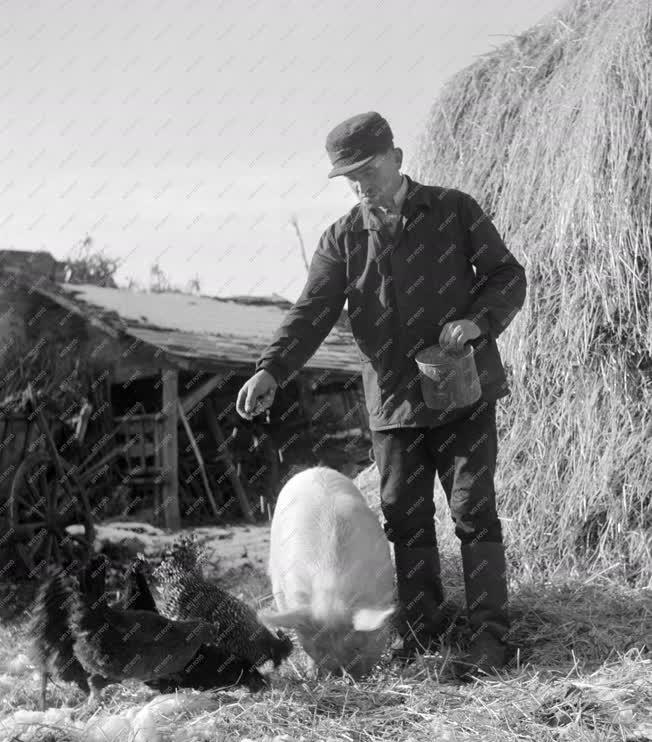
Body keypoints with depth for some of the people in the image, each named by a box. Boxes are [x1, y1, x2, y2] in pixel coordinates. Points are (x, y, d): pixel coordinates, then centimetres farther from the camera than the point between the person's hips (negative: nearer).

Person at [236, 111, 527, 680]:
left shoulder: (454, 212, 0)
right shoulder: (342, 240, 3)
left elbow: (507, 275, 3)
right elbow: (312, 313, -5)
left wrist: (478, 320, -18)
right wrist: (271, 370, -21)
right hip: (393, 400, 3)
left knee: (473, 509, -4)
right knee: (404, 517, 7)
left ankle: (492, 634, 2)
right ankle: (423, 625, 21)